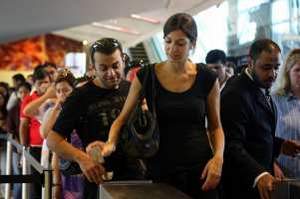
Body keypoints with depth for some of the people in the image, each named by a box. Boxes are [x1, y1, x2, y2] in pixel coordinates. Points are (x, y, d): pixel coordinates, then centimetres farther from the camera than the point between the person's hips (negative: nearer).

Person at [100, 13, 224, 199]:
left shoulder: (207, 78, -2)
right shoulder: (146, 76, -3)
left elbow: (215, 126, 7)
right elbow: (123, 118, 2)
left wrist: (218, 157, -10)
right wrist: (110, 143, -17)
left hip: (200, 169, 0)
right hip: (160, 170, 0)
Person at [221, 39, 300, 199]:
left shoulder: (261, 87, 7)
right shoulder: (235, 94, -21)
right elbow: (233, 145, -27)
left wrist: (279, 145, 4)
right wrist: (258, 174, -40)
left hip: (261, 176, 9)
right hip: (244, 184, -8)